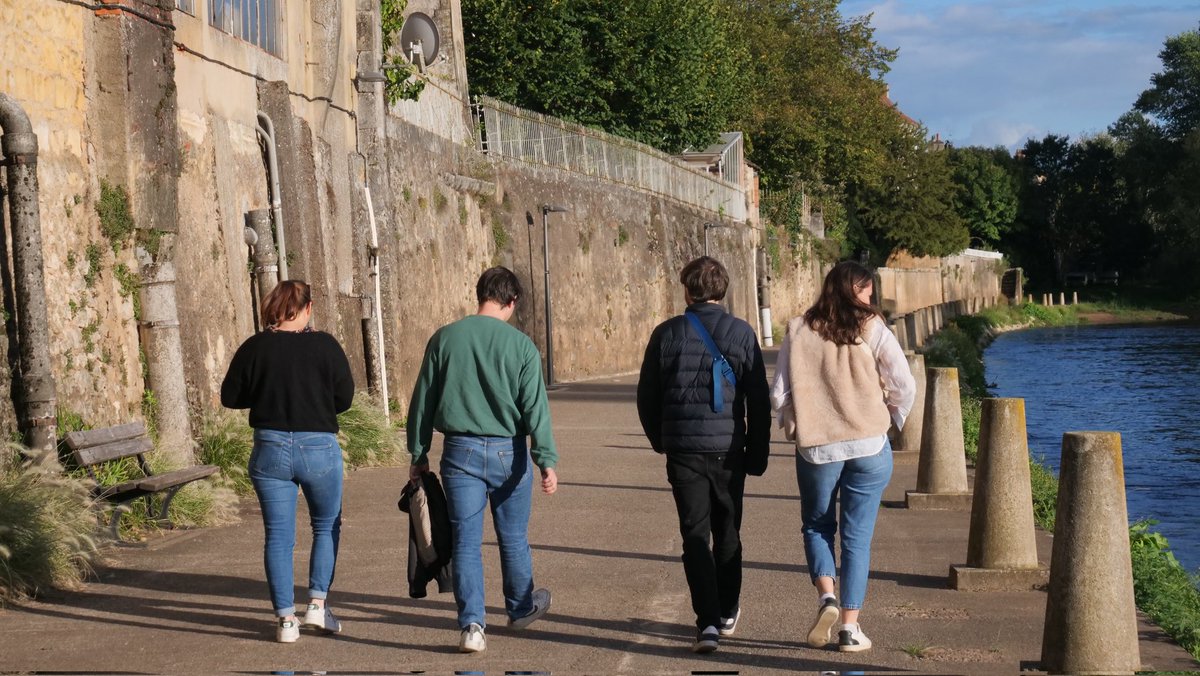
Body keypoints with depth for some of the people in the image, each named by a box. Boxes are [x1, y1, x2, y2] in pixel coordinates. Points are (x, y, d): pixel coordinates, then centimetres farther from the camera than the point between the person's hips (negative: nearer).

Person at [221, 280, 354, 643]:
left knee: (278, 536, 8)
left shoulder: (255, 348, -4)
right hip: (319, 448, -1)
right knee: (326, 527, 18)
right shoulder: (325, 346, -8)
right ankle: (318, 604, 10)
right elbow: (345, 397, -4)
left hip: (270, 450, 1)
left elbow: (229, 396, 2)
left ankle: (286, 619, 7)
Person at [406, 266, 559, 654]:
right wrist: (547, 461, -9)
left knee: (466, 541, 3)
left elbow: (422, 401, 4)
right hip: (508, 452, 0)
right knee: (513, 537, 16)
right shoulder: (521, 345, -7)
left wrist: (418, 454, 12)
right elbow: (535, 407, -10)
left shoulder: (444, 339, -1)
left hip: (460, 452, 1)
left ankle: (472, 624, -6)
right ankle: (521, 608, 35)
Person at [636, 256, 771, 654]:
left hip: (683, 449, -1)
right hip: (728, 449, 1)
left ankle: (707, 621, -11)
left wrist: (659, 439, 21)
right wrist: (757, 455, 5)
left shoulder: (667, 334, -1)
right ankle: (727, 613, 29)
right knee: (727, 532, 17)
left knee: (695, 535, 1)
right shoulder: (741, 334, -2)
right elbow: (758, 401, -2)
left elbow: (647, 397, 5)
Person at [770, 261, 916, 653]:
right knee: (858, 535, 8)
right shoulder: (873, 330, -4)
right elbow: (905, 387, -6)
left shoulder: (799, 331, -1)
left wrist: (794, 426, 16)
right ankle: (850, 627, 7)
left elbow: (779, 393, -2)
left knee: (817, 524, 20)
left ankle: (826, 596, -2)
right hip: (870, 445, -1)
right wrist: (893, 418, 13)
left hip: (816, 447, 1)